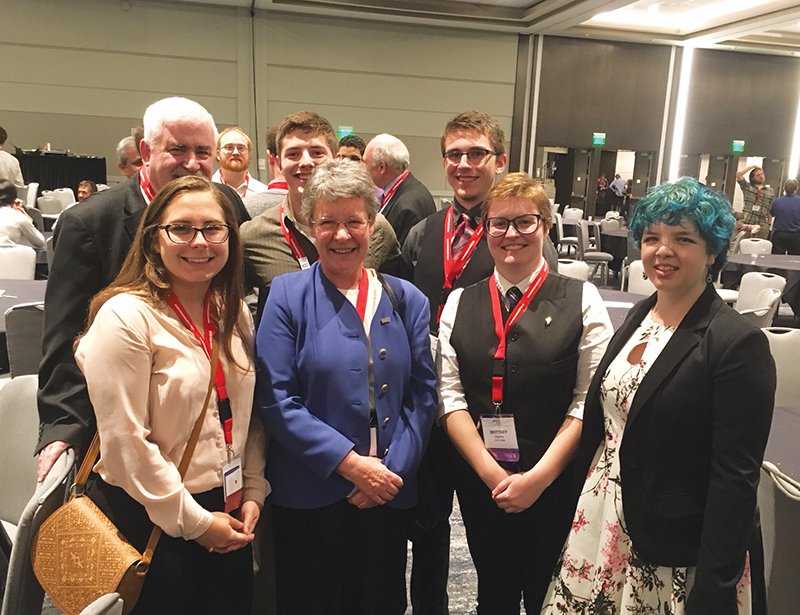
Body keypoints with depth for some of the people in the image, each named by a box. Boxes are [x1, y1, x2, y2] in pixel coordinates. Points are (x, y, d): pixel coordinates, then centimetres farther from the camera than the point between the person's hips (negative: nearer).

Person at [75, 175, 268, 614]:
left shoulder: (235, 314, 3)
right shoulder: (125, 317, -17)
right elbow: (125, 442, -18)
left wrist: (253, 493, 1)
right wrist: (191, 521, -12)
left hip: (227, 520, 6)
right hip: (149, 524, -6)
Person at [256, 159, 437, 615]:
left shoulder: (407, 300, 4)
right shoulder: (287, 296, -5)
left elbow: (423, 395, 3)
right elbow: (276, 400, -11)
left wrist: (393, 468, -9)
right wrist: (349, 463, -16)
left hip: (389, 496, 3)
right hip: (310, 496, -2)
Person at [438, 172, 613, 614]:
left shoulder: (581, 300, -4)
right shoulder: (460, 304, 4)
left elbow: (589, 400, -9)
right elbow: (450, 395, -1)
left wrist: (539, 476, -14)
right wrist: (491, 471, -10)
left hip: (556, 482, -2)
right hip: (479, 480, 2)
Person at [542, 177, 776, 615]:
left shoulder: (738, 343, -18)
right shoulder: (640, 317, 3)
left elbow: (736, 478, -18)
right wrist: (579, 506, 11)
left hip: (676, 559, -6)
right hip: (601, 529, 6)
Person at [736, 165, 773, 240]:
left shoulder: (771, 191, 15)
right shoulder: (747, 187, 9)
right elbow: (738, 173, -3)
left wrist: (769, 224, 10)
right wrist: (753, 166, 5)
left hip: (762, 225, 0)